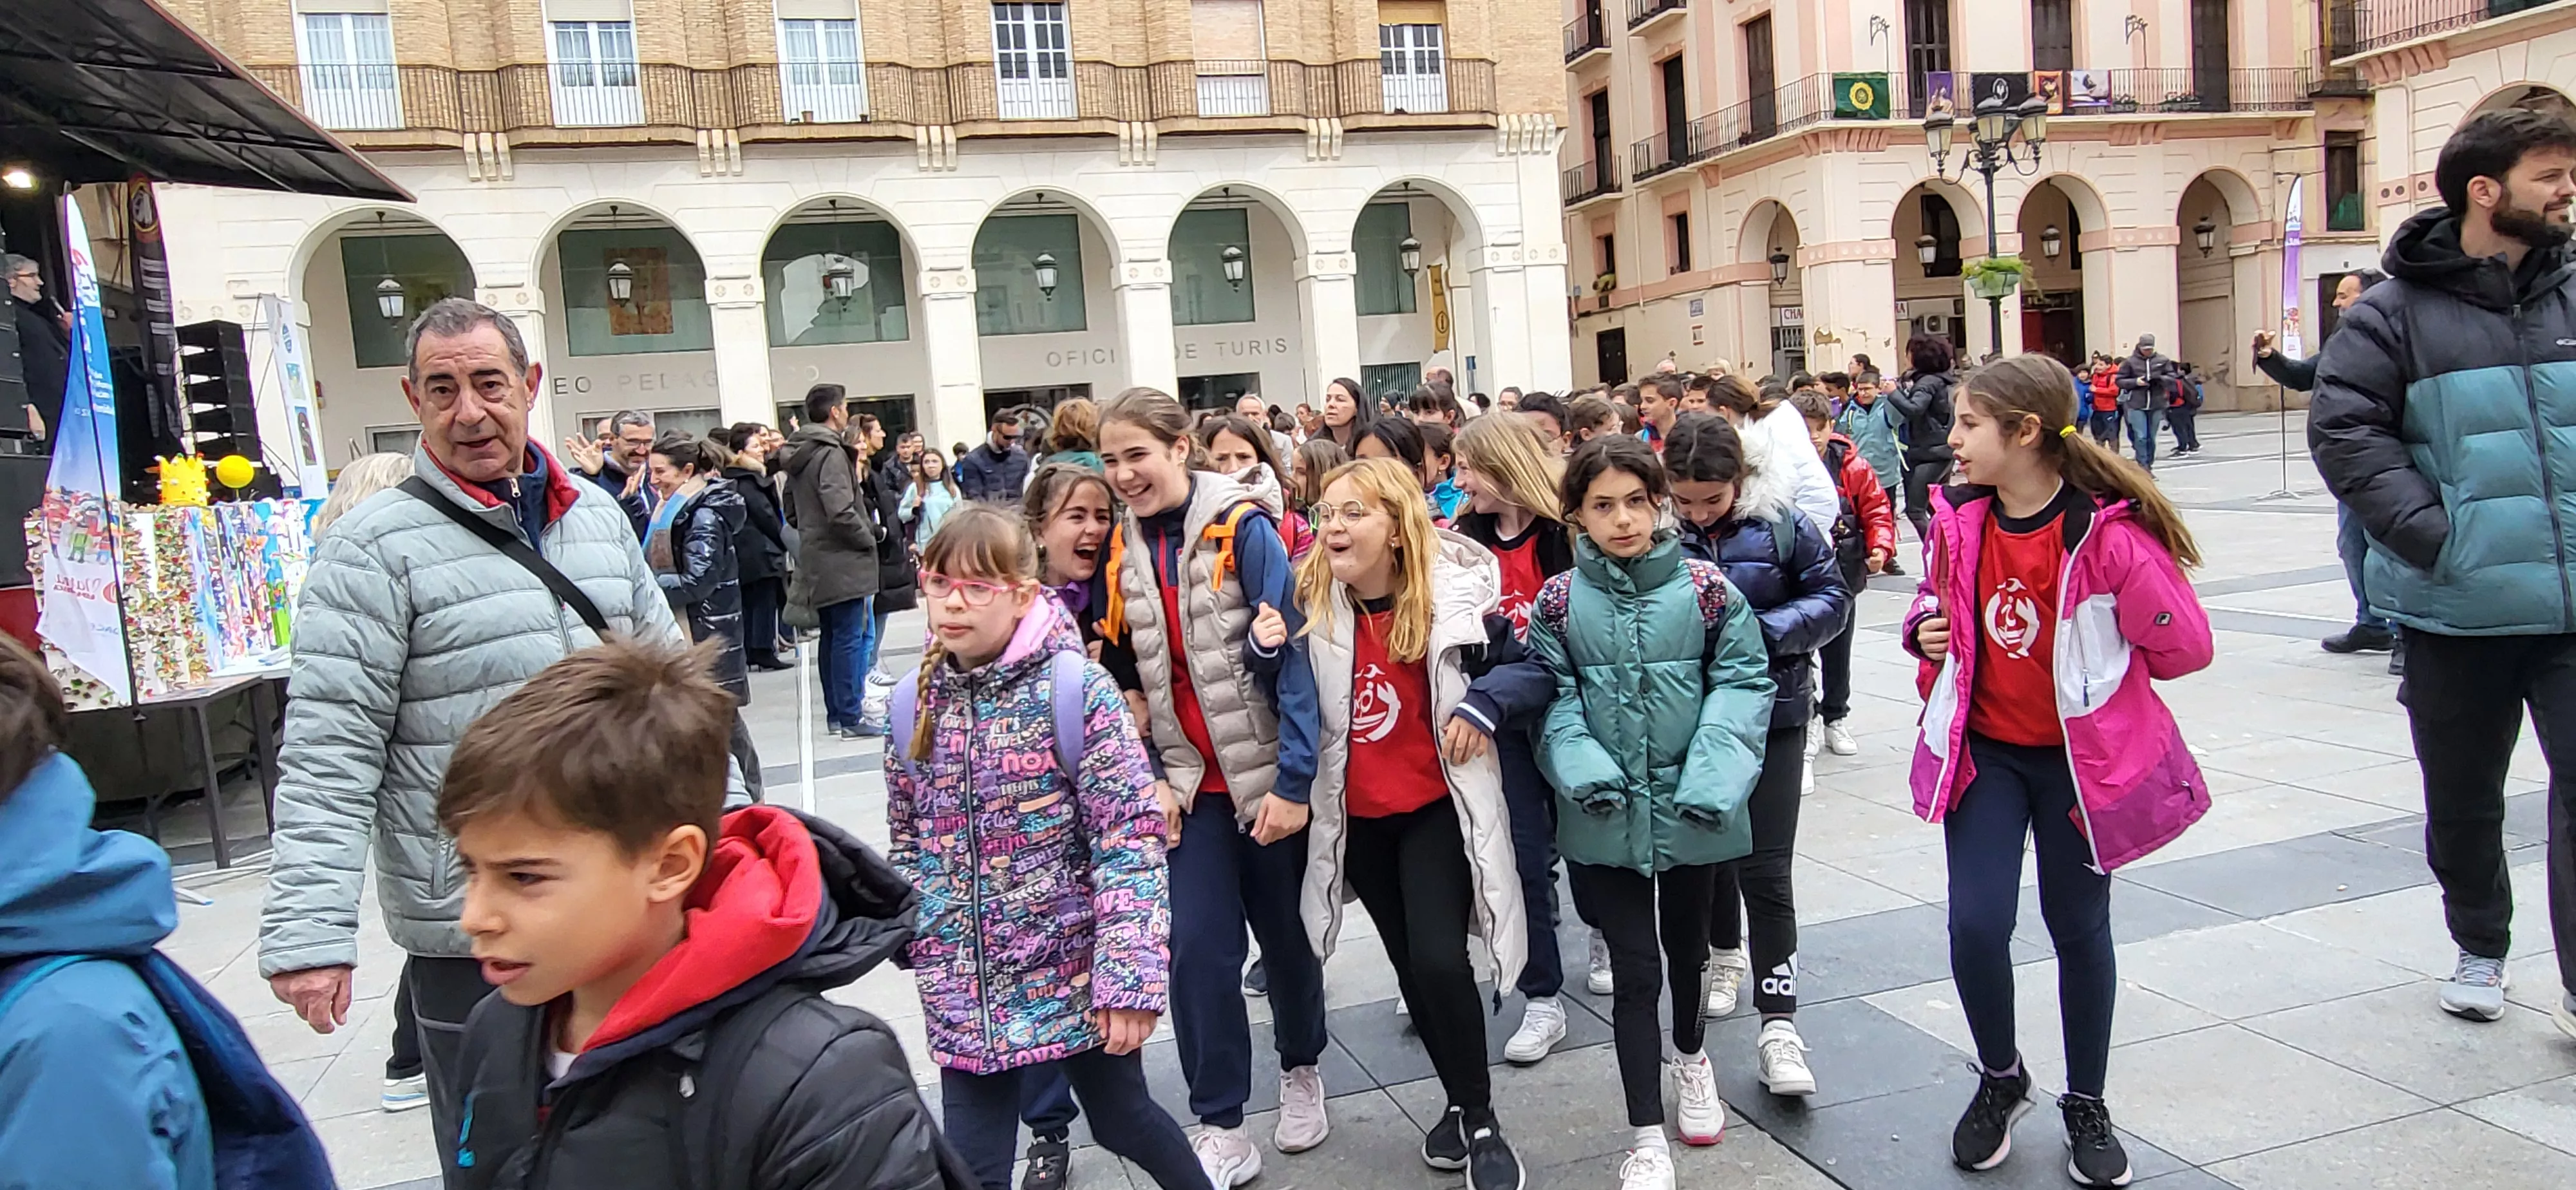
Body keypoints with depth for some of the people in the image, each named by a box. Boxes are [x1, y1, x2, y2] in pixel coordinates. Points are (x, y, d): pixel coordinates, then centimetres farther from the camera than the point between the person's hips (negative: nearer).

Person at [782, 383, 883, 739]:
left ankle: (834, 714, 22)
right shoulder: (831, 453, -16)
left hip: (815, 560, 9)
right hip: (842, 562, -9)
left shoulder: (797, 455, 12)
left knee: (831, 638, 15)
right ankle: (850, 718, -3)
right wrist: (868, 537, -11)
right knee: (850, 639, -5)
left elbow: (791, 509, 19)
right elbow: (841, 511, -25)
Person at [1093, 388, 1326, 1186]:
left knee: (1286, 935, 12)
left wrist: (1294, 780, -18)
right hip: (1190, 781, 3)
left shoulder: (1244, 529, -13)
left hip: (1270, 776, -3)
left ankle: (1302, 1069, 39)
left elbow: (1294, 654, -15)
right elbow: (1132, 679, 8)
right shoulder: (1124, 549, 3)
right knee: (1197, 946, -4)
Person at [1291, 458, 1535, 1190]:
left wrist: (1480, 703, -23)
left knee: (1440, 960, -14)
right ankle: (1461, 1103, 34)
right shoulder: (1313, 604, -3)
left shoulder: (1456, 593, -14)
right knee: (1410, 964, 14)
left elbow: (1536, 667, -6)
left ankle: (1481, 1121, 8)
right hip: (1357, 814, 4)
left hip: (1437, 805, -4)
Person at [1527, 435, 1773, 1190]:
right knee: (1635, 968, 1)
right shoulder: (1559, 601, -5)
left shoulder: (1705, 586, -7)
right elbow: (1554, 696, -4)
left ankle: (1691, 1054, 52)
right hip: (1605, 815, -1)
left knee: (1687, 945, 22)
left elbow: (1744, 681, -8)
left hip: (1690, 808, 1)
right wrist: (1583, 769, -21)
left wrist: (1711, 777, -19)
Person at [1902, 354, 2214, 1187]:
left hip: (2083, 758, -3)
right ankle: (2000, 1080, 24)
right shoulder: (1959, 521, -4)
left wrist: (2093, 665, -3)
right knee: (1975, 923, -5)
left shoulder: (2108, 531, -20)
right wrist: (1928, 630, -6)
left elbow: (2187, 647, -15)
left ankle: (2086, 1105, 33)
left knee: (2078, 926, 11)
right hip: (1983, 750, 3)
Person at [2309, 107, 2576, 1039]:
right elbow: (2342, 427, -10)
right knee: (2462, 797, 14)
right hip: (2457, 608, -1)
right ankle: (2479, 950, 36)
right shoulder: (2399, 311, -3)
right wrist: (2429, 533, -17)